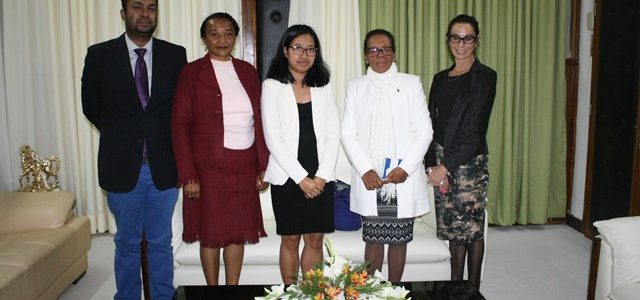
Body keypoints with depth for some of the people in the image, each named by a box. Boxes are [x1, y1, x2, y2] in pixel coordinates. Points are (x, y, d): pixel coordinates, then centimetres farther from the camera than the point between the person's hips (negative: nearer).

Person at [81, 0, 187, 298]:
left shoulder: (175, 55, 0)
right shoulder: (99, 55, -2)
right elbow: (91, 107, 8)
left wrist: (160, 138, 3)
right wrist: (121, 137, 9)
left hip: (163, 166, 1)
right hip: (122, 167, 0)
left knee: (161, 243, 12)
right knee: (127, 244, 14)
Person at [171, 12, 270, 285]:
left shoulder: (247, 71, 9)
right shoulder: (192, 73, -3)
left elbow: (259, 120, 10)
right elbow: (180, 125, -6)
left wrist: (263, 165, 5)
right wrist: (188, 175, -11)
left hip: (244, 167, 4)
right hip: (208, 167, -3)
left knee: (239, 232, 10)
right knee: (211, 234, 7)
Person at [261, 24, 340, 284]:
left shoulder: (323, 88, 9)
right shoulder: (272, 86, -1)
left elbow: (333, 135, 4)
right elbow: (273, 138, -8)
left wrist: (321, 176, -8)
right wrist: (301, 178, -12)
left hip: (320, 178, 3)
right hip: (287, 177, -2)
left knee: (315, 239, 8)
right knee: (290, 239, 7)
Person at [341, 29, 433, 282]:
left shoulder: (411, 83, 6)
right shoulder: (356, 86, 9)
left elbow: (424, 131, 1)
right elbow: (348, 133, 3)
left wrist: (405, 168, -10)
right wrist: (365, 170, -9)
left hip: (404, 177, 0)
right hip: (369, 177, 1)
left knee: (399, 239, 6)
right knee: (373, 239, 5)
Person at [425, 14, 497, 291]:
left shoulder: (484, 76, -6)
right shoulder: (440, 78, 12)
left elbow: (474, 129, -13)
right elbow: (432, 124, 7)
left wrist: (445, 166, -15)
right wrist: (433, 165, -5)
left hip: (469, 162, -5)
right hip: (442, 162, 5)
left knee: (472, 227, 4)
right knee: (453, 228, 11)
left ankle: (473, 289, 19)